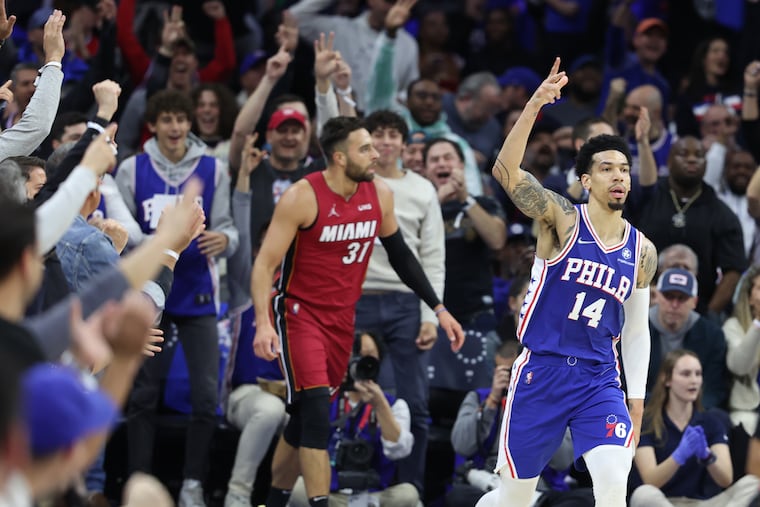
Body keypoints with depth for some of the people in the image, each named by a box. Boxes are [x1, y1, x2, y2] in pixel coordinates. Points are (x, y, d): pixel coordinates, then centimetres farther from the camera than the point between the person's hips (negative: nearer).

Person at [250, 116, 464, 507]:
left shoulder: (379, 195, -2)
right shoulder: (302, 197, -19)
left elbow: (400, 255, 12)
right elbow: (265, 263, -18)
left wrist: (438, 309, 9)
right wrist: (263, 323, -31)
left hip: (341, 318, 6)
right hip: (299, 313, -6)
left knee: (306, 418, 13)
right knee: (316, 412, -18)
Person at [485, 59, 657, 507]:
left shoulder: (642, 251, 7)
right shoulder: (563, 220, -5)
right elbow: (505, 171, -21)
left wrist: (637, 399, 9)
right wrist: (534, 106, -33)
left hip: (600, 379, 2)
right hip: (542, 371, -2)